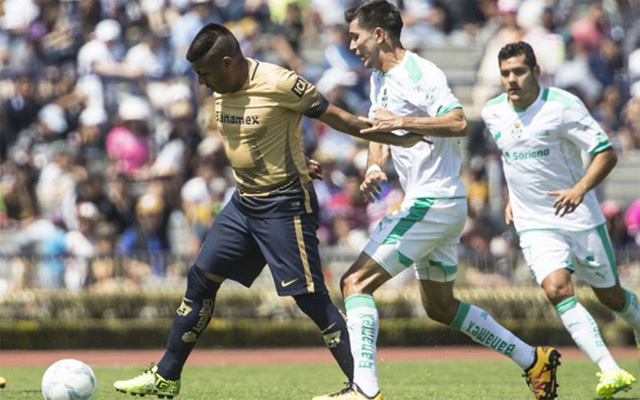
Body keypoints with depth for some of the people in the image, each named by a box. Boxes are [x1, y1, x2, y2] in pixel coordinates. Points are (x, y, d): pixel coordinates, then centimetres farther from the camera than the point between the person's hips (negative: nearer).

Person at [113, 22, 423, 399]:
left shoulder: (280, 84, -20)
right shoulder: (221, 92, 4)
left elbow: (338, 117, -13)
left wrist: (398, 140, -11)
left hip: (285, 206, -8)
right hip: (244, 202, 8)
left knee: (311, 297, -10)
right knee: (200, 280, 8)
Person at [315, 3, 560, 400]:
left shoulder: (419, 73, -14)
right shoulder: (380, 79, 16)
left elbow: (458, 123, -25)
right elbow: (380, 131, 21)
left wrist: (402, 121, -32)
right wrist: (375, 168, 0)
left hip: (433, 202, -11)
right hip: (437, 204, 11)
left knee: (357, 282, -13)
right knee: (440, 306, 17)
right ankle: (534, 360, 19)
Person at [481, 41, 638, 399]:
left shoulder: (563, 106, -16)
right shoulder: (493, 112, 1)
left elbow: (606, 153, -16)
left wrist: (580, 189, -30)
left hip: (581, 218, -3)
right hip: (534, 225, 3)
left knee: (610, 295, 10)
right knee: (557, 290, -21)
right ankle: (610, 371, -25)